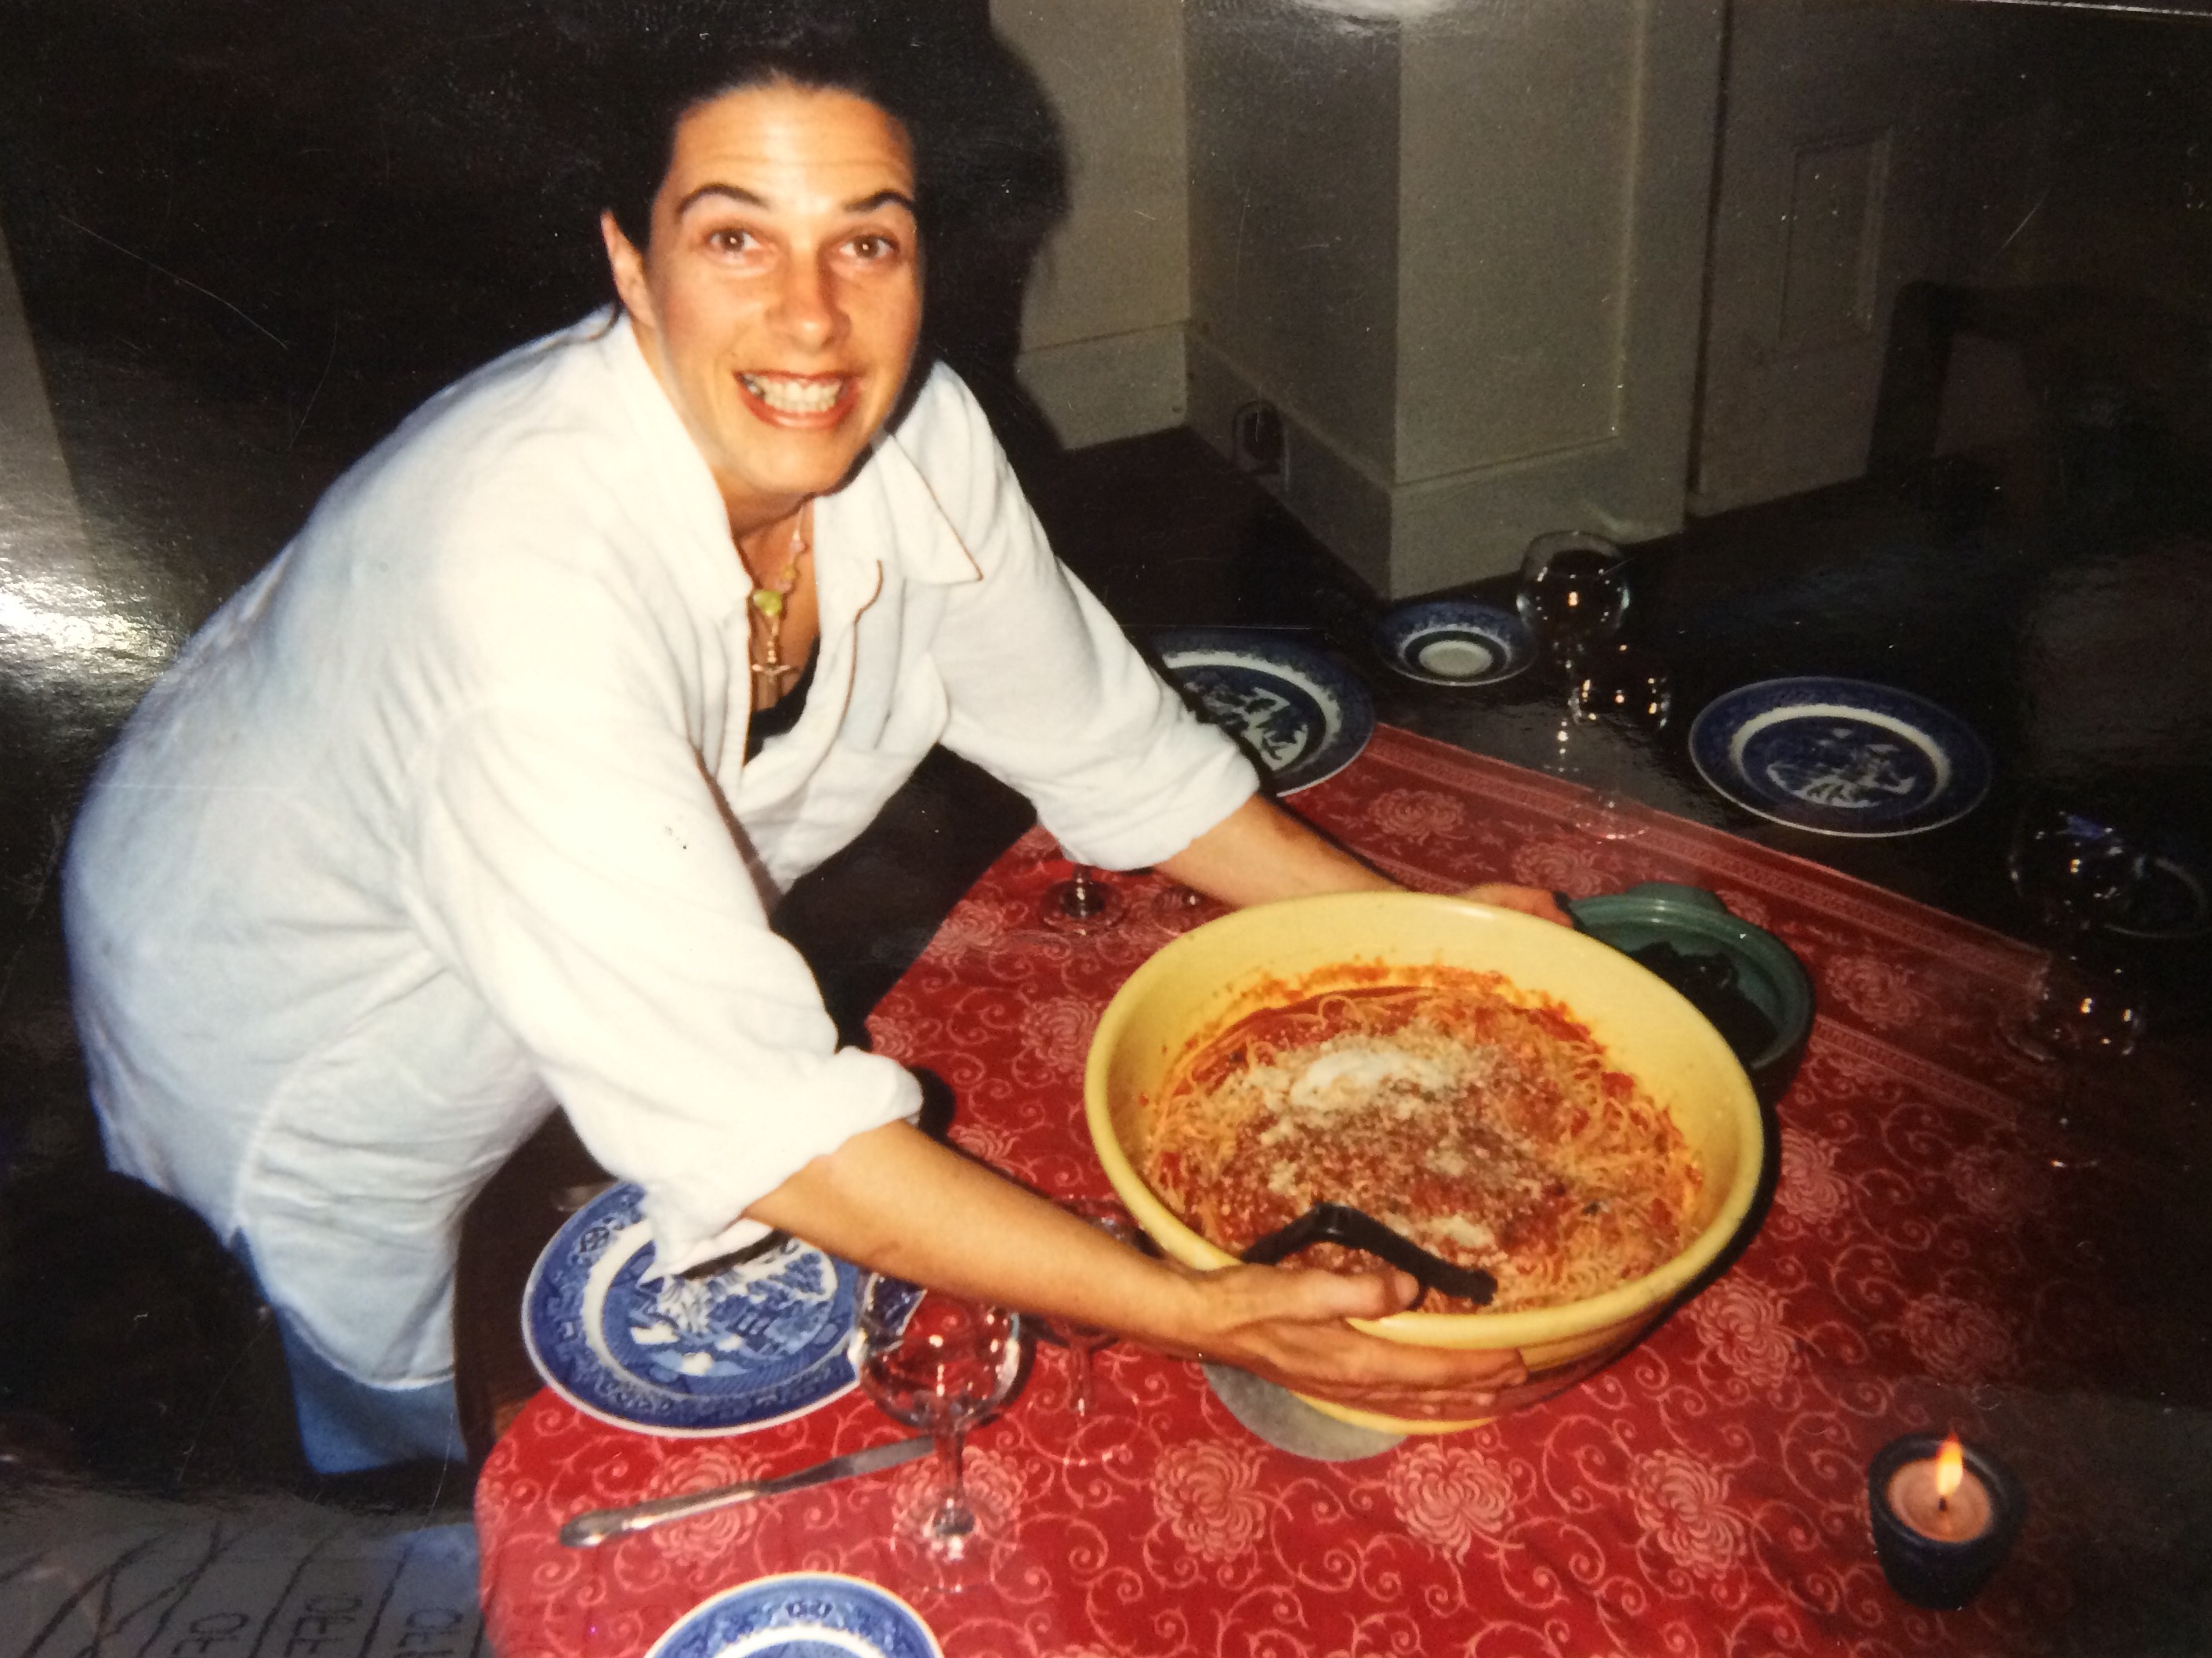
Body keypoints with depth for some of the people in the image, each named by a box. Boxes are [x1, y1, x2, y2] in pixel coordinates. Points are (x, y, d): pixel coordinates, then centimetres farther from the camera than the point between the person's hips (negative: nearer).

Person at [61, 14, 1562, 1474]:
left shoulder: (917, 433, -21)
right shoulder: (528, 570, -42)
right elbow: (743, 1111, -44)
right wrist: (1204, 1315, -45)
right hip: (297, 1034, -6)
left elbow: (1102, 744, -4)